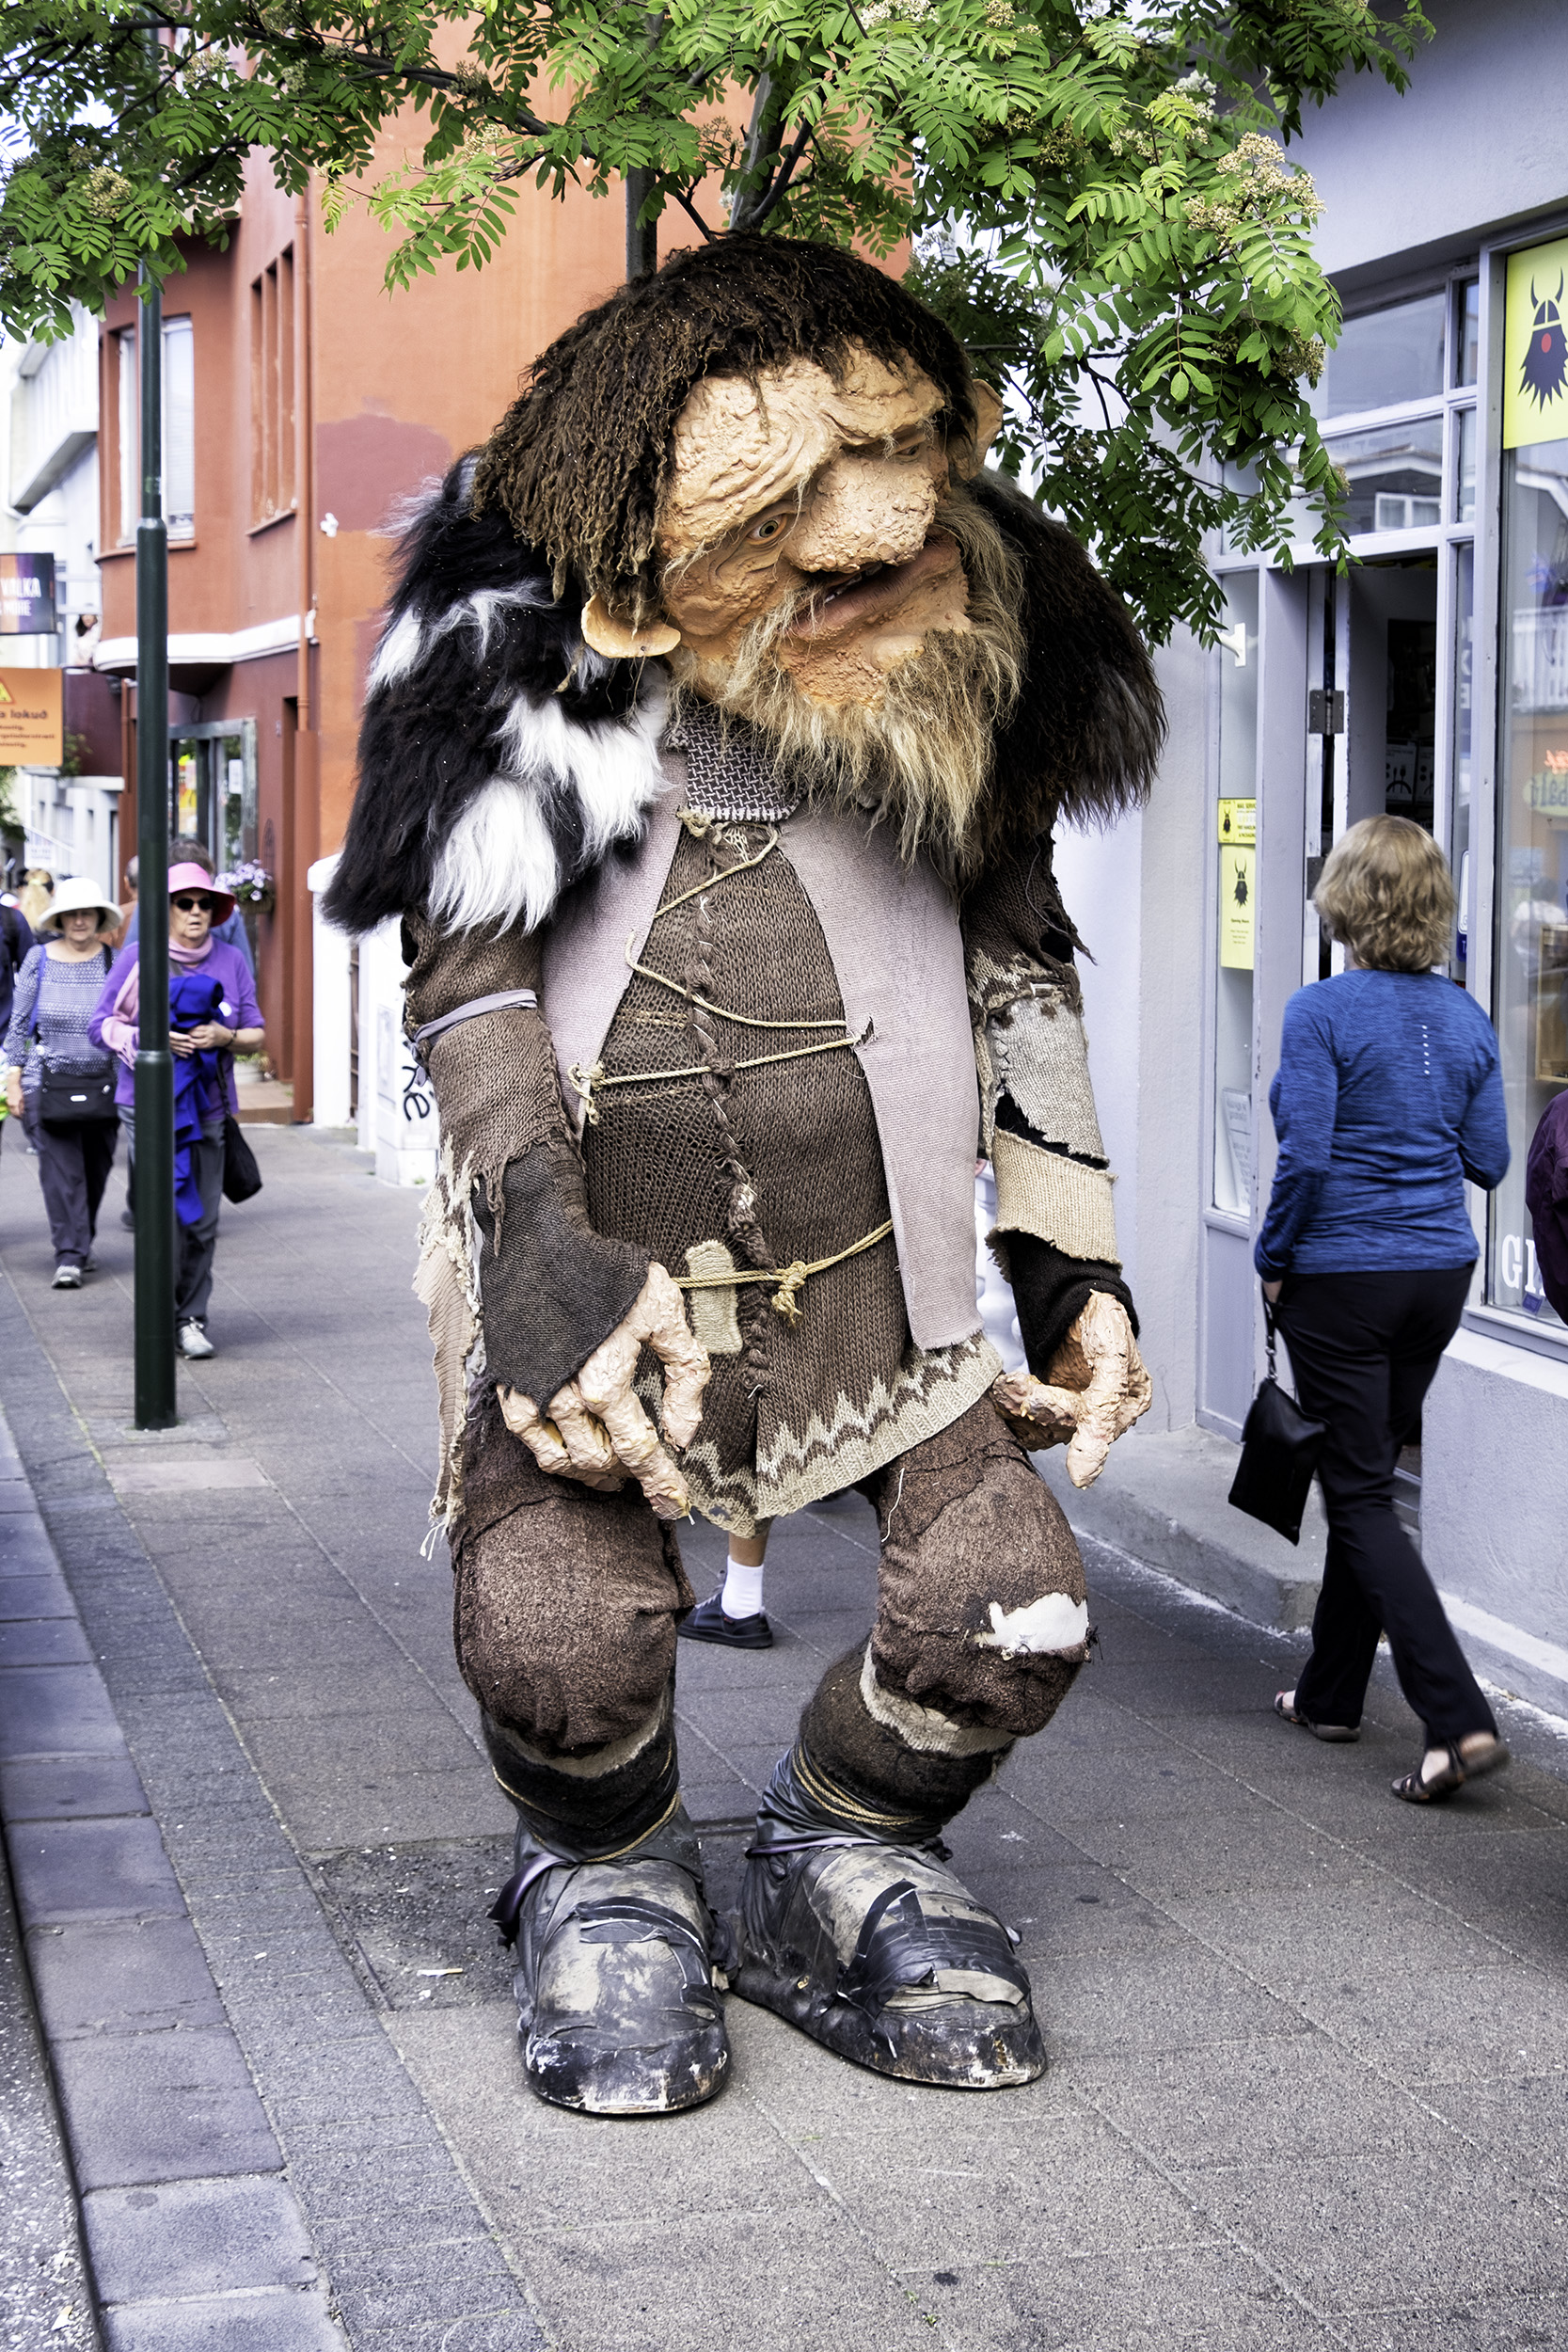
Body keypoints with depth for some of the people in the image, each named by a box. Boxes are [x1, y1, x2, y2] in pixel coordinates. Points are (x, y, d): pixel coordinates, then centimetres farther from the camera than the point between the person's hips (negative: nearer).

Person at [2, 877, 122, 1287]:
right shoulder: (39, 960, 1)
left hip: (103, 1081, 1)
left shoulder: (114, 961, 2)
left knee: (96, 1167, 9)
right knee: (61, 1168, -9)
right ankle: (69, 1255, -9)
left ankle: (82, 1243, 28)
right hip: (50, 1081, -1)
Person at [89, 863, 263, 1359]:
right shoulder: (137, 958, 1)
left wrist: (224, 1037, -10)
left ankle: (190, 1319, 14)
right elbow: (100, 1025, 2)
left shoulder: (230, 960, 9)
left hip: (209, 1104, 3)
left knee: (203, 1221, 1)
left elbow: (256, 1034, 12)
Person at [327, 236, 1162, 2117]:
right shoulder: (528, 640, -5)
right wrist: (533, 1237, -16)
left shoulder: (965, 656, 4)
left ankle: (840, 1861, 19)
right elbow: (462, 950, -3)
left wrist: (1069, 1261, 10)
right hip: (597, 1256, -2)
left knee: (1015, 1611, -15)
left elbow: (1018, 957, 15)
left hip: (873, 1274, 3)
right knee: (561, 1646, -24)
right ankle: (606, 1883, 13)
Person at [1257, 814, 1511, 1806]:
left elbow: (1306, 1156, -20)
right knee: (1367, 1477, 19)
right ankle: (1332, 1693, 29)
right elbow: (1490, 1161, 5)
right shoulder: (1466, 1016, 3)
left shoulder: (1323, 1011, -15)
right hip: (1440, 1274, 6)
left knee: (1362, 1498, -2)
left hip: (1343, 1277, -6)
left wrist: (1274, 1259, -5)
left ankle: (1461, 1720, -14)